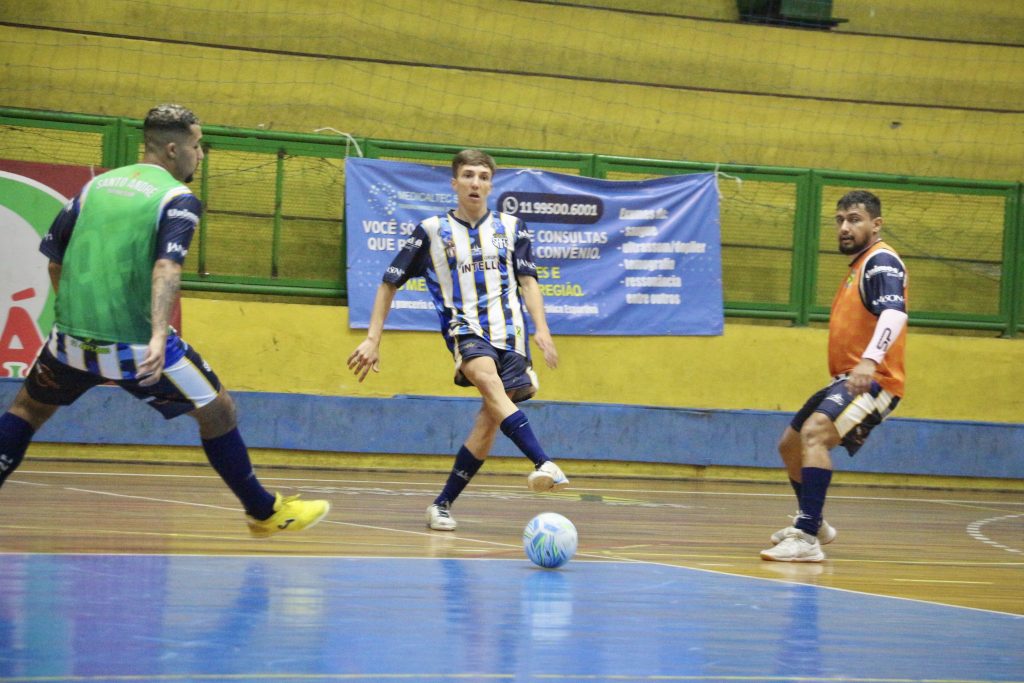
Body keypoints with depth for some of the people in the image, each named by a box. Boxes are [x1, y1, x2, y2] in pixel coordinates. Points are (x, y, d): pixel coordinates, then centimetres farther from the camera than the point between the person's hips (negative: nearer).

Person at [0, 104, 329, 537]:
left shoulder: (97, 185, 13)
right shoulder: (178, 198, -5)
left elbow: (55, 260, 16)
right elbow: (166, 267, -22)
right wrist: (158, 337, -32)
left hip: (72, 335, 5)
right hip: (134, 344, -5)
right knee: (218, 410, 12)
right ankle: (264, 511, 18)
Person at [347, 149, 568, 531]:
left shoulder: (510, 228, 13)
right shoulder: (431, 231, 8)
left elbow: (528, 281, 9)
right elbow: (390, 284, 12)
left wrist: (541, 330, -7)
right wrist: (372, 339, 5)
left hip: (509, 332, 3)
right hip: (464, 328, -3)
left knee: (490, 419, -7)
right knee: (490, 382, -33)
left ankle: (442, 504, 7)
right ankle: (543, 465, -51)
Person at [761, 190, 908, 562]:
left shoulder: (882, 261, -12)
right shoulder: (858, 266, 19)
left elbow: (894, 312, -30)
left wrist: (870, 360, -45)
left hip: (872, 379, -11)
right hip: (847, 378, 11)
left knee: (815, 432, -32)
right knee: (789, 445, 21)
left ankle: (807, 539, -37)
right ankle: (813, 524, 40)